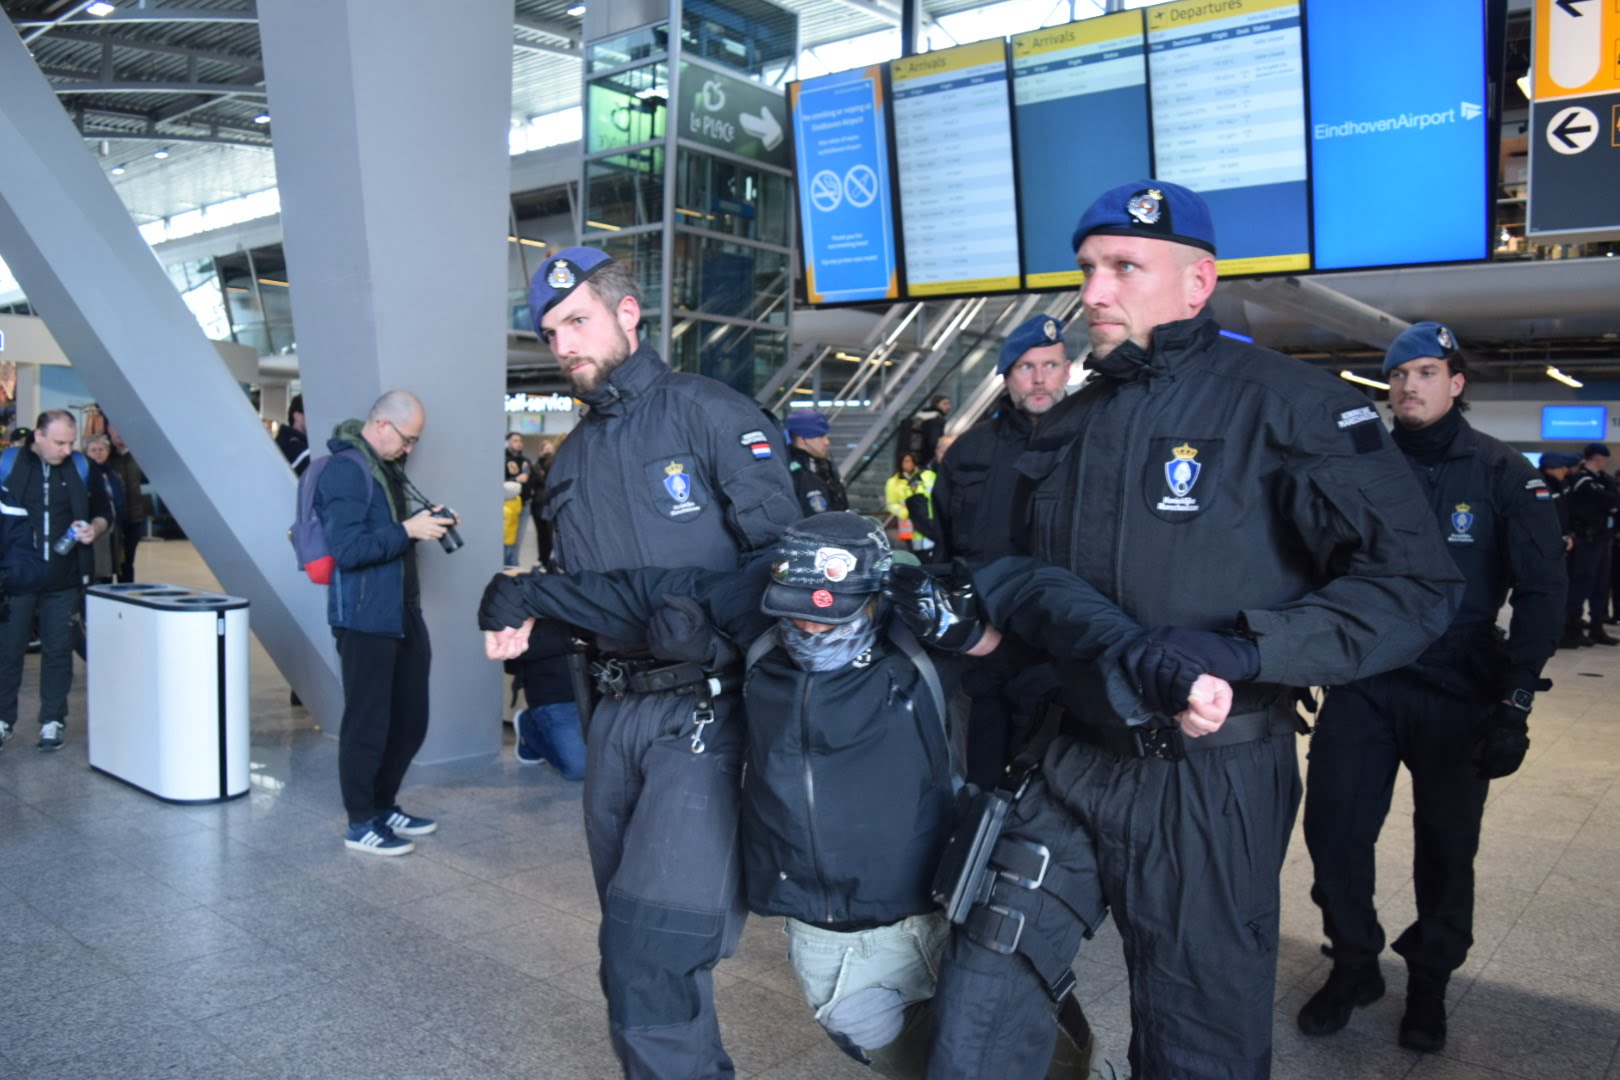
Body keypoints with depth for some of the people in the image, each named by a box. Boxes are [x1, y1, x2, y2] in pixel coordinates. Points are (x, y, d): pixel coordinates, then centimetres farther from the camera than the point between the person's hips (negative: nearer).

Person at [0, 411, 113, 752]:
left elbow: (104, 513, 14)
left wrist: (94, 528, -8)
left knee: (58, 650, 6)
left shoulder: (83, 468, 3)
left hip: (64, 581, 1)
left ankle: (52, 721, 16)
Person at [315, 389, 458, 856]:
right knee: (367, 724, 1)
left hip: (403, 613, 9)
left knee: (410, 720, 15)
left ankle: (384, 807, 31)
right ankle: (361, 824, 15)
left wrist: (430, 520, 6)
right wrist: (408, 530, -23)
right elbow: (348, 549, -23)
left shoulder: (388, 467, 14)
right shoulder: (346, 470, -15)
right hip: (365, 619, -9)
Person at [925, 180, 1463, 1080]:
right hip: (1073, 768, 5)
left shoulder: (1285, 404, -9)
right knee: (983, 1003, 4)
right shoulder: (1066, 428, 11)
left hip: (1212, 779, -5)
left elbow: (1418, 583, -16)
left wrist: (1240, 648, -26)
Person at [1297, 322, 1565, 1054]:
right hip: (1361, 686, 2)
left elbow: (1540, 593, -7)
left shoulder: (1503, 473, -3)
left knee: (1446, 848, 10)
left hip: (1457, 697, -1)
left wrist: (1514, 703, -14)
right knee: (1333, 832, 0)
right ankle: (1354, 964, 24)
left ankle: (1430, 979, 32)